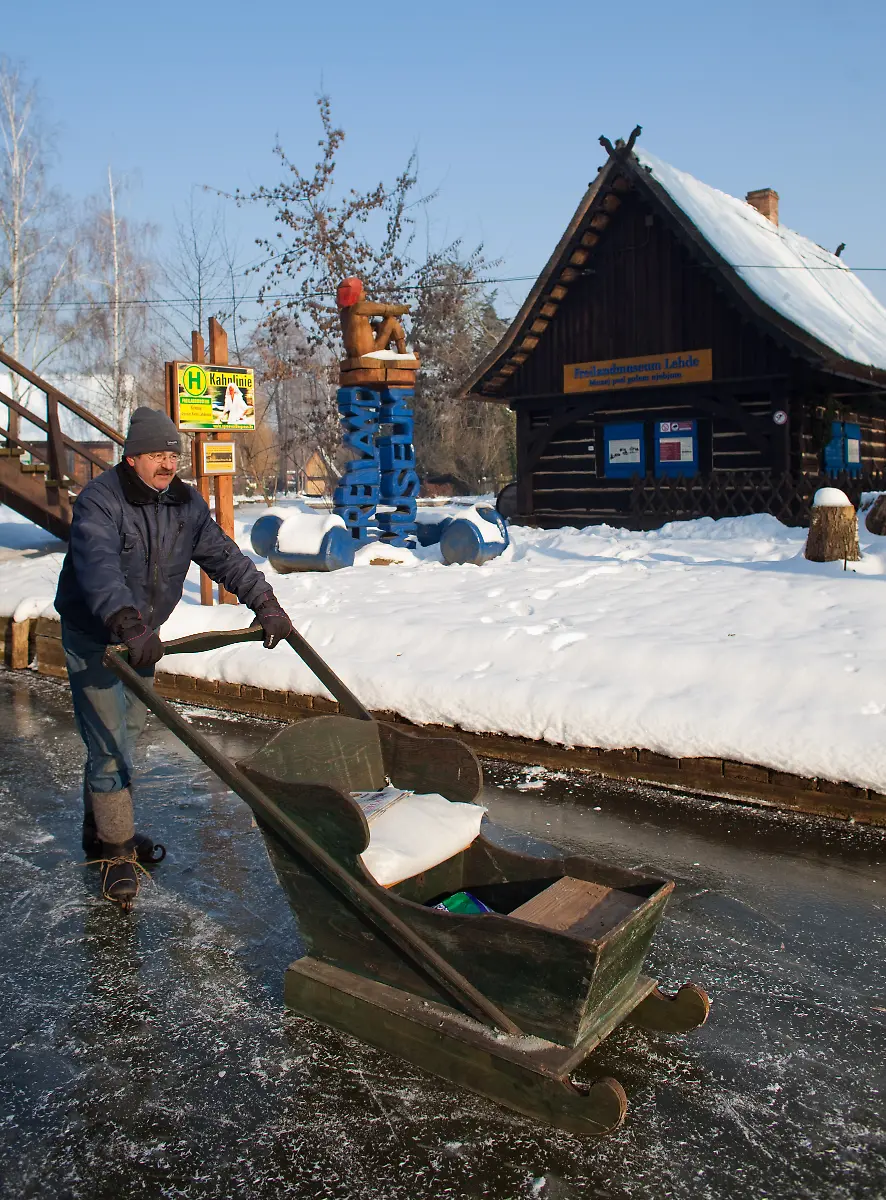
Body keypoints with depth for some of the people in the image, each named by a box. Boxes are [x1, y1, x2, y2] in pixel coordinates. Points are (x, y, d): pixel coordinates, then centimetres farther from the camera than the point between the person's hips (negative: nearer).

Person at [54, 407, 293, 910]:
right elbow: (99, 566, -40)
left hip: (142, 634, 7)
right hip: (93, 637, -7)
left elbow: (223, 555, 0)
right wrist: (128, 623, -55)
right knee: (109, 743, -8)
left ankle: (106, 831, 34)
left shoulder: (186, 503, -1)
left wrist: (265, 603, -10)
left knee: (127, 736, 17)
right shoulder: (99, 501, -23)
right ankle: (116, 849, 5)